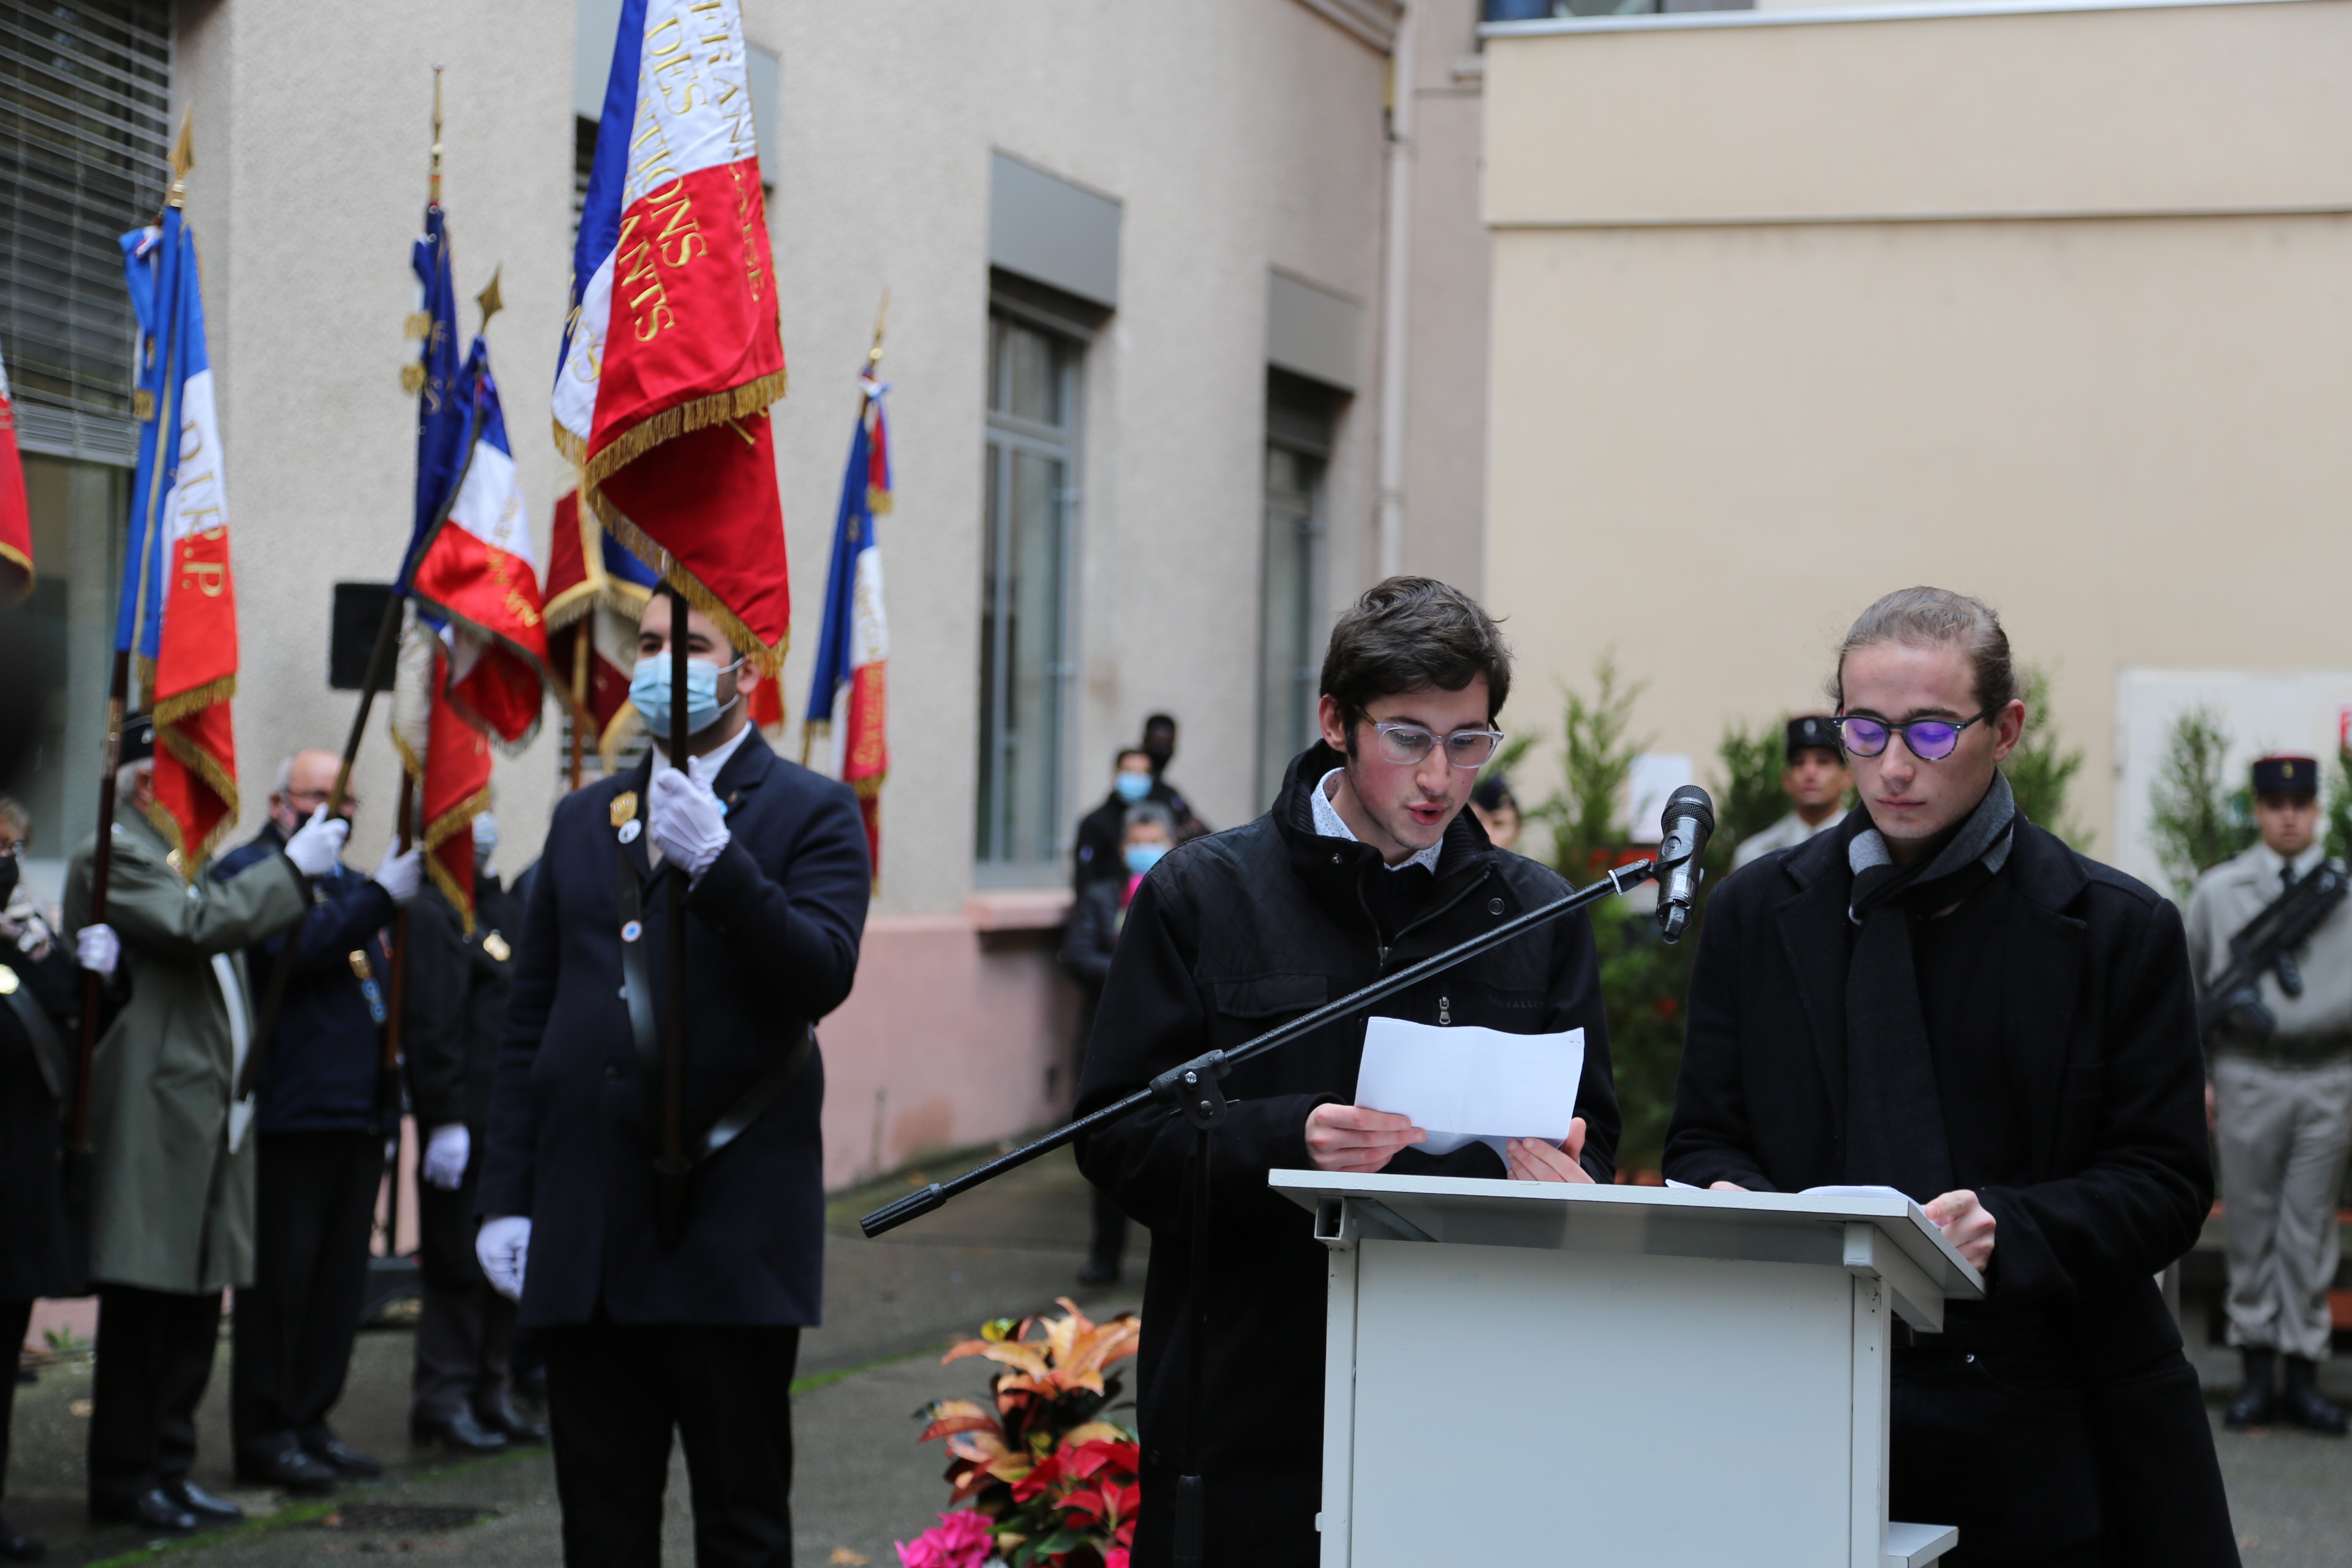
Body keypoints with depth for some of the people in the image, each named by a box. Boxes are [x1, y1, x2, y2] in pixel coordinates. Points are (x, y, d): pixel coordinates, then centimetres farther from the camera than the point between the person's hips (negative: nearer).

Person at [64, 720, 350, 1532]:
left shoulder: (181, 860, 26)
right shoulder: (111, 858, -8)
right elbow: (195, 926, -21)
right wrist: (292, 867, -15)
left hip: (209, 1121, 10)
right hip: (151, 1121, -10)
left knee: (196, 1303, 10)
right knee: (142, 1304, -4)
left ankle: (168, 1468, 17)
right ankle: (122, 1478, 3)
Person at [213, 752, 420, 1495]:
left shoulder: (347, 882, 23)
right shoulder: (248, 870, -2)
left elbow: (383, 981, 27)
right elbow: (286, 949, -20)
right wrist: (378, 899, -22)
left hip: (358, 1114, 8)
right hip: (290, 1116, -8)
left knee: (340, 1276, 9)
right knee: (281, 1275, -5)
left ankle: (311, 1423, 17)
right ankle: (265, 1436, 1)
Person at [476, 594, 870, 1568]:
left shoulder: (811, 814, 1)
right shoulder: (585, 820, 16)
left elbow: (823, 975, -14)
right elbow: (529, 1022, 15)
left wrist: (717, 860, -25)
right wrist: (504, 1196, 8)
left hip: (733, 1229, -4)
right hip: (586, 1232, 4)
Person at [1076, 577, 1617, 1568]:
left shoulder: (1538, 917, 11)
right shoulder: (1204, 895, 3)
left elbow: (1591, 1143, 12)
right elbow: (1118, 1136, -2)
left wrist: (1563, 1178, -12)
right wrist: (1287, 1141, -19)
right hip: (1247, 1406, -2)